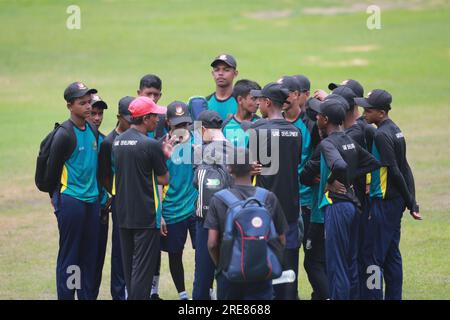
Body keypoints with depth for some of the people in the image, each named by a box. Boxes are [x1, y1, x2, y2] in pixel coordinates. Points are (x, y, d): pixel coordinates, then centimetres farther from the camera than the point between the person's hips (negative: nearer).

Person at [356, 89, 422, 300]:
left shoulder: (381, 135, -18)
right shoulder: (395, 130, 11)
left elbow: (394, 173, -19)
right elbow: (404, 170, 11)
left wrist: (410, 202, -12)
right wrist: (412, 202, 9)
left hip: (383, 203, -10)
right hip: (396, 203, 10)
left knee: (372, 256, -6)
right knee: (391, 254, 15)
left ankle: (372, 296, -6)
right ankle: (393, 297, 20)